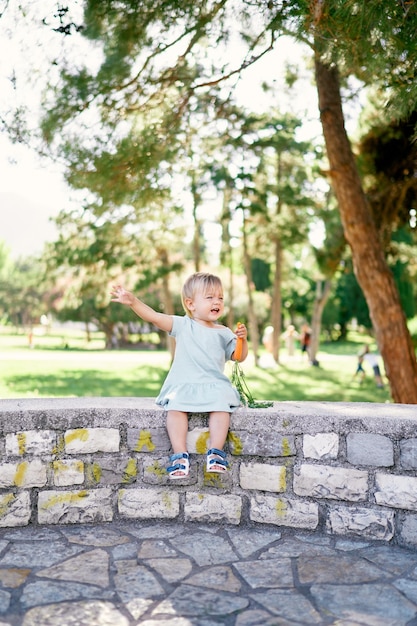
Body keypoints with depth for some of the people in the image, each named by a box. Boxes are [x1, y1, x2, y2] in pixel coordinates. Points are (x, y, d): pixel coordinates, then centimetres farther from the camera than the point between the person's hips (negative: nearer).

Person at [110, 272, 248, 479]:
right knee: (175, 407, -28)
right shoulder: (183, 326, 8)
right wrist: (132, 301, -12)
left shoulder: (223, 333, 13)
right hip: (183, 385, -1)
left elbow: (239, 357, 10)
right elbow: (154, 316, -1)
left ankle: (216, 451, -25)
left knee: (221, 405, -29)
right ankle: (180, 454, -27)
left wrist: (242, 339, -9)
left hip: (214, 385, 1)